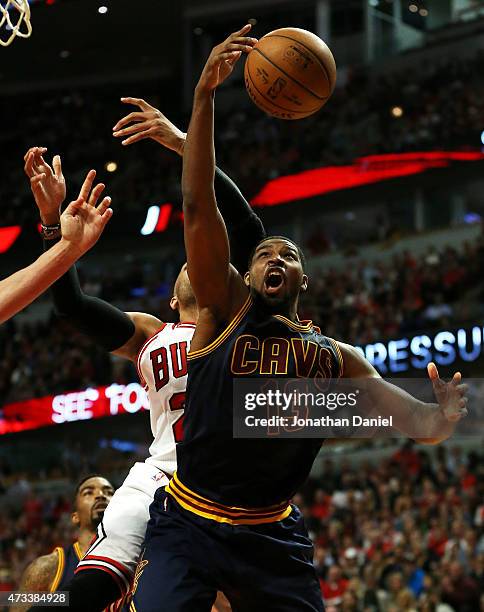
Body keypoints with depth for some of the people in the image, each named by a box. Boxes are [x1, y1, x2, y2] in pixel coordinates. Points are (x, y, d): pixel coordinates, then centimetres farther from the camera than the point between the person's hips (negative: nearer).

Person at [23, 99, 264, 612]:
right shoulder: (147, 335, 23)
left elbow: (247, 228, 0)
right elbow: (69, 303, 11)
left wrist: (187, 146, -6)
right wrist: (53, 217, 2)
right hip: (161, 475, 2)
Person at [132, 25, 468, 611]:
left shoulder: (335, 357, 9)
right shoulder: (228, 308, 0)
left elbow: (400, 409, 2)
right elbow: (198, 208, -10)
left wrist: (436, 418, -24)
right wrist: (204, 97, -20)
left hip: (273, 535, 3)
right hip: (187, 522, -3)